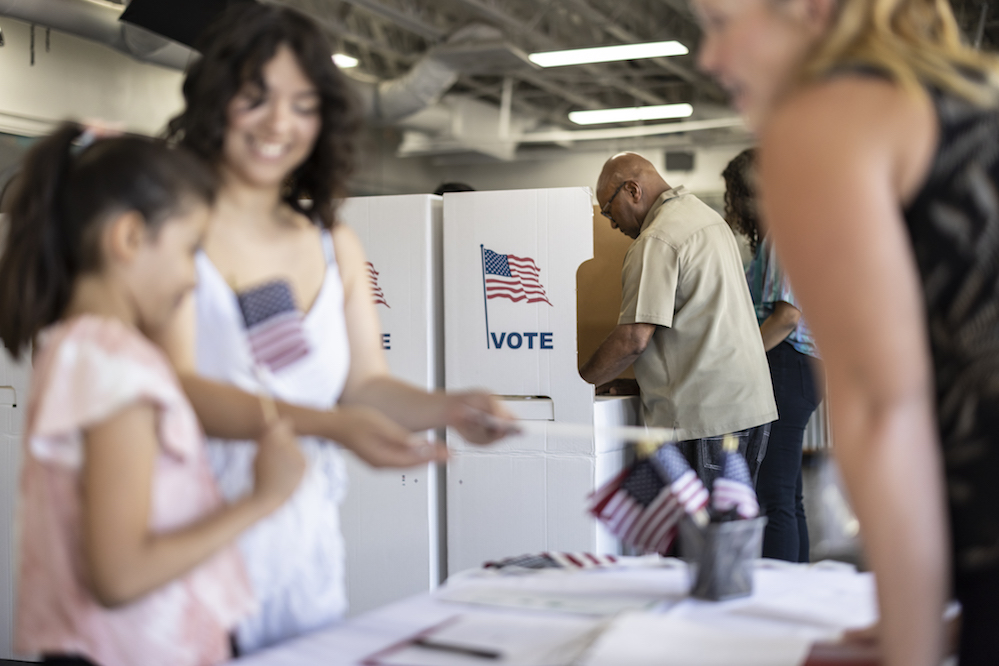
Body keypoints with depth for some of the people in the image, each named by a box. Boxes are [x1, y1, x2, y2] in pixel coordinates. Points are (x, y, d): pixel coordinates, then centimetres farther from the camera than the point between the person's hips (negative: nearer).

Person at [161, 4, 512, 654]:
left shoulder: (335, 245, 10)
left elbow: (367, 383, 6)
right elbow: (177, 385, -17)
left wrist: (446, 407, -15)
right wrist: (329, 424, -29)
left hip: (303, 541, 5)